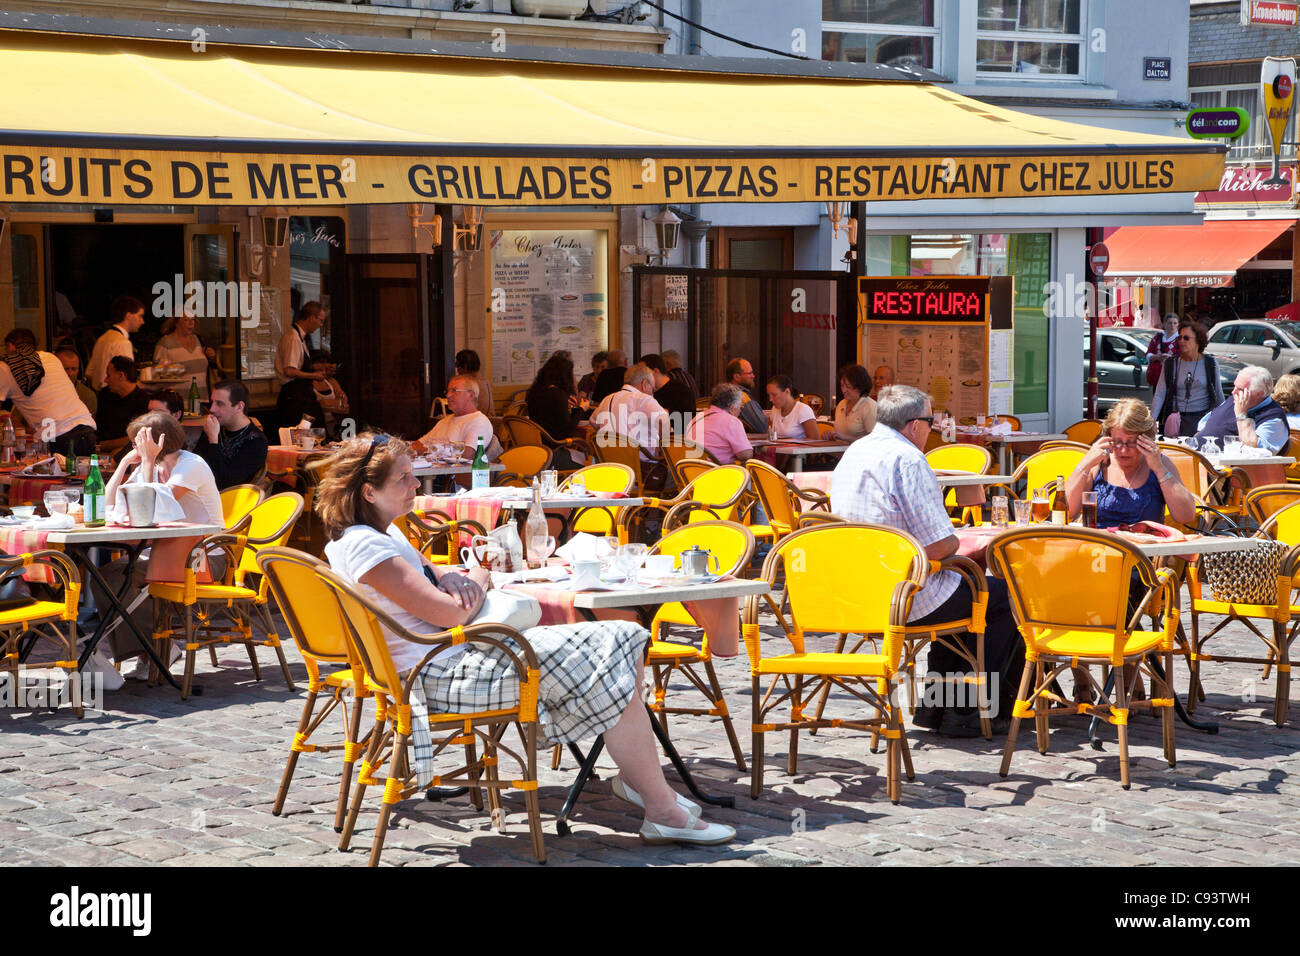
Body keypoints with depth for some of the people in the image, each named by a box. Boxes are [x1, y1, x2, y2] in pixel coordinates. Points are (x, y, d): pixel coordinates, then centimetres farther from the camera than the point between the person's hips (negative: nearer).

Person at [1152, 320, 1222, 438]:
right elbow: (1159, 395, -1)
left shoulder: (1210, 363, 5)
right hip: (1178, 418, 1)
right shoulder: (1170, 364, 5)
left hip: (1203, 416, -1)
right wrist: (1152, 420, -13)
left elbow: (1219, 393, 13)